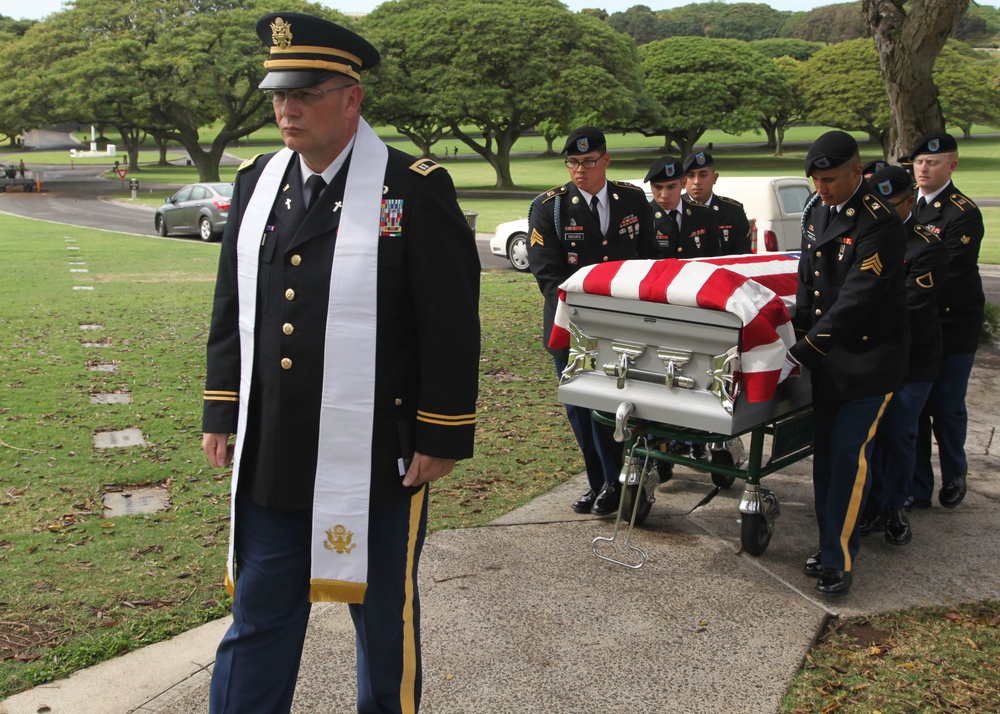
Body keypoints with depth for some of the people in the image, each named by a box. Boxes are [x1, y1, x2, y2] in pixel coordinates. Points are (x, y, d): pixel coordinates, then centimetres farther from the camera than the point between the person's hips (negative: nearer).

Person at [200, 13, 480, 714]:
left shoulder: (416, 189, -10)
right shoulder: (257, 182, 7)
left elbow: (453, 326, -10)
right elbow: (231, 309, 13)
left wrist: (442, 439, -9)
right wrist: (221, 415, 11)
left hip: (376, 463, -4)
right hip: (269, 458, 4)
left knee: (383, 615, 15)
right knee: (259, 617, 14)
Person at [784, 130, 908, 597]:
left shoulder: (879, 222, -18)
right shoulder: (816, 212, 7)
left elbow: (855, 301, -22)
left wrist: (801, 351, -22)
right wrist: (800, 335, 1)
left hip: (868, 357, -7)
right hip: (825, 355, 7)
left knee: (849, 454, -7)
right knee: (825, 452, 10)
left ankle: (839, 560, 2)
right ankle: (830, 544, 23)